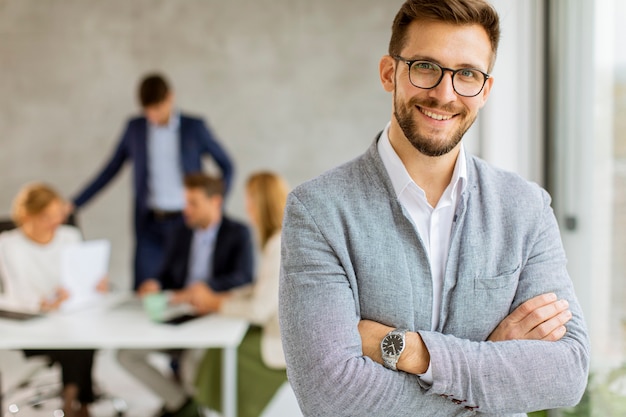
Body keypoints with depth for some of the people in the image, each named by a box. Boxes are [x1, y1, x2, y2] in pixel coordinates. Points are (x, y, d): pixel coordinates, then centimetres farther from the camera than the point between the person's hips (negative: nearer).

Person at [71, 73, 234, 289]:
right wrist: (74, 204, 8)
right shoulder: (135, 128, 6)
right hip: (150, 223, 2)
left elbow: (226, 166, 7)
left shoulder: (194, 128, 0)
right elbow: (110, 170, 13)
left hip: (187, 221, -2)